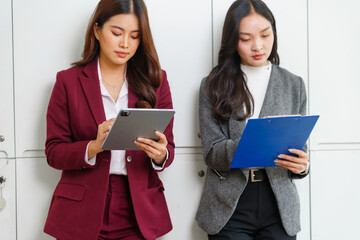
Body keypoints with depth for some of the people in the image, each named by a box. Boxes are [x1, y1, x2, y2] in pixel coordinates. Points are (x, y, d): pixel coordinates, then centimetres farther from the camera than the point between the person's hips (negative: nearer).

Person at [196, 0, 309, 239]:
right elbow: (211, 152, -6)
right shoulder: (213, 86, 1)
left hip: (279, 208, 2)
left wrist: (301, 165, -15)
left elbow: (299, 148, 9)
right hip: (229, 210, -2)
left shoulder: (293, 85, 6)